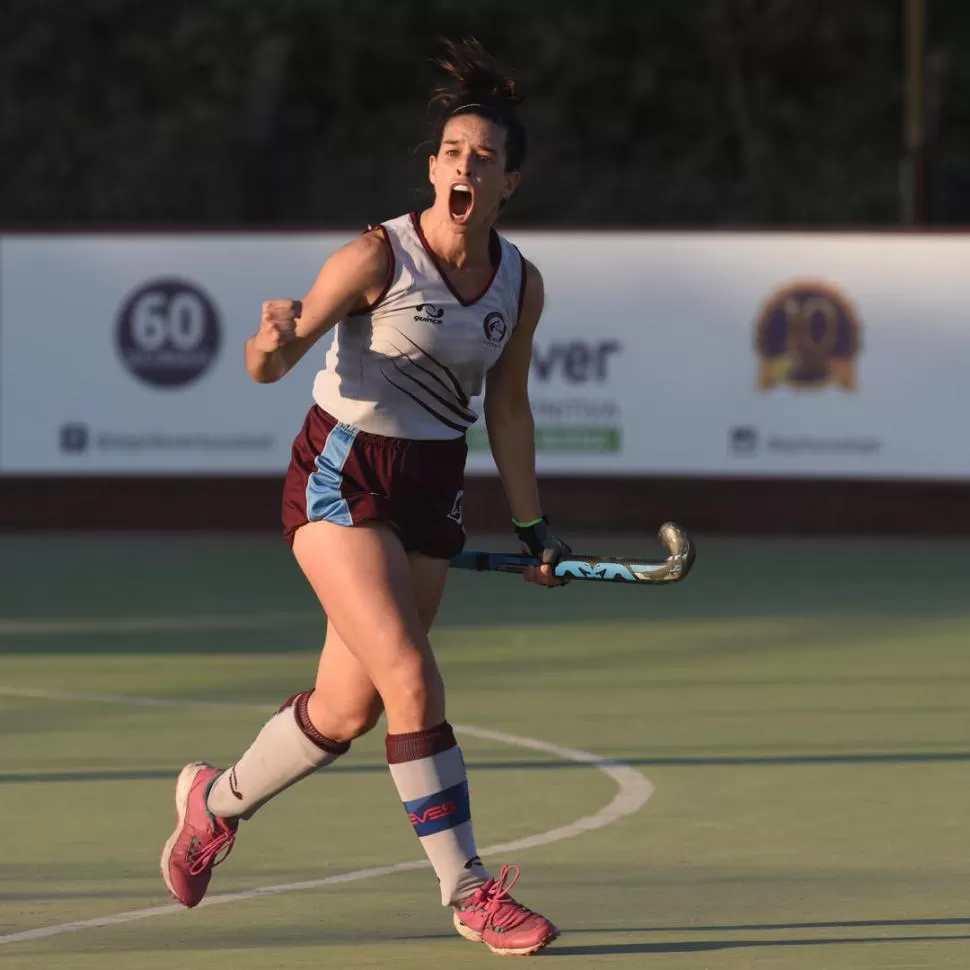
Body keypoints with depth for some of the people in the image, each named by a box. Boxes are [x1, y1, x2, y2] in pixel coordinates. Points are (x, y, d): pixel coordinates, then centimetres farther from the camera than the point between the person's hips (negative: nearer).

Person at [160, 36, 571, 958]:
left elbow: (505, 408, 12)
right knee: (411, 678, -19)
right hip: (342, 478, -6)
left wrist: (532, 526, 14)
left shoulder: (520, 284, 1)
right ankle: (467, 890, -13)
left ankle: (217, 799, 36)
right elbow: (269, 365, -13)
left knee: (347, 710, 8)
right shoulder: (377, 257, -15)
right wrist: (275, 341, -36)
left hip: (431, 493, 6)